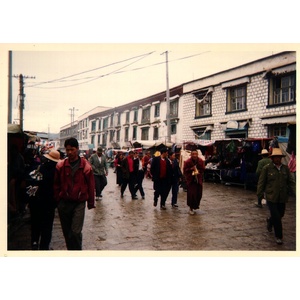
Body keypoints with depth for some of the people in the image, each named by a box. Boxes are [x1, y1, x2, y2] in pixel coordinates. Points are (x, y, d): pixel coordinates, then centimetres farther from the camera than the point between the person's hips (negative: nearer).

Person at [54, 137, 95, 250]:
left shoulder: (85, 166, -6)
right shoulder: (61, 165, 0)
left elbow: (91, 185, 1)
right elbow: (56, 184, 9)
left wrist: (91, 202, 4)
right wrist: (57, 200, 7)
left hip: (79, 203, -3)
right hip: (63, 203, 3)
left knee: (76, 231, -8)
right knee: (66, 231, 13)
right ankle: (71, 249, 32)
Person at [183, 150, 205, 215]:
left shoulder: (201, 161, -2)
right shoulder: (187, 162, -10)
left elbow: (203, 169, 8)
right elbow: (184, 171, -6)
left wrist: (198, 171, -12)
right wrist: (191, 169, -21)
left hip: (199, 180, 3)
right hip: (191, 180, -3)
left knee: (199, 194, 7)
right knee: (191, 194, -8)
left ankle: (196, 205, 33)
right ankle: (191, 208, 6)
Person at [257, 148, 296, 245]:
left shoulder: (285, 168, 7)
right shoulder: (267, 168, -5)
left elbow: (291, 182, 9)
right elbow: (261, 182, -2)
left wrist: (295, 192, -3)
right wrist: (260, 194, -2)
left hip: (282, 198, 4)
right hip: (271, 197, -4)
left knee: (280, 214, 15)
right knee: (276, 217, -5)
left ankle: (269, 221, 47)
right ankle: (278, 236, 11)